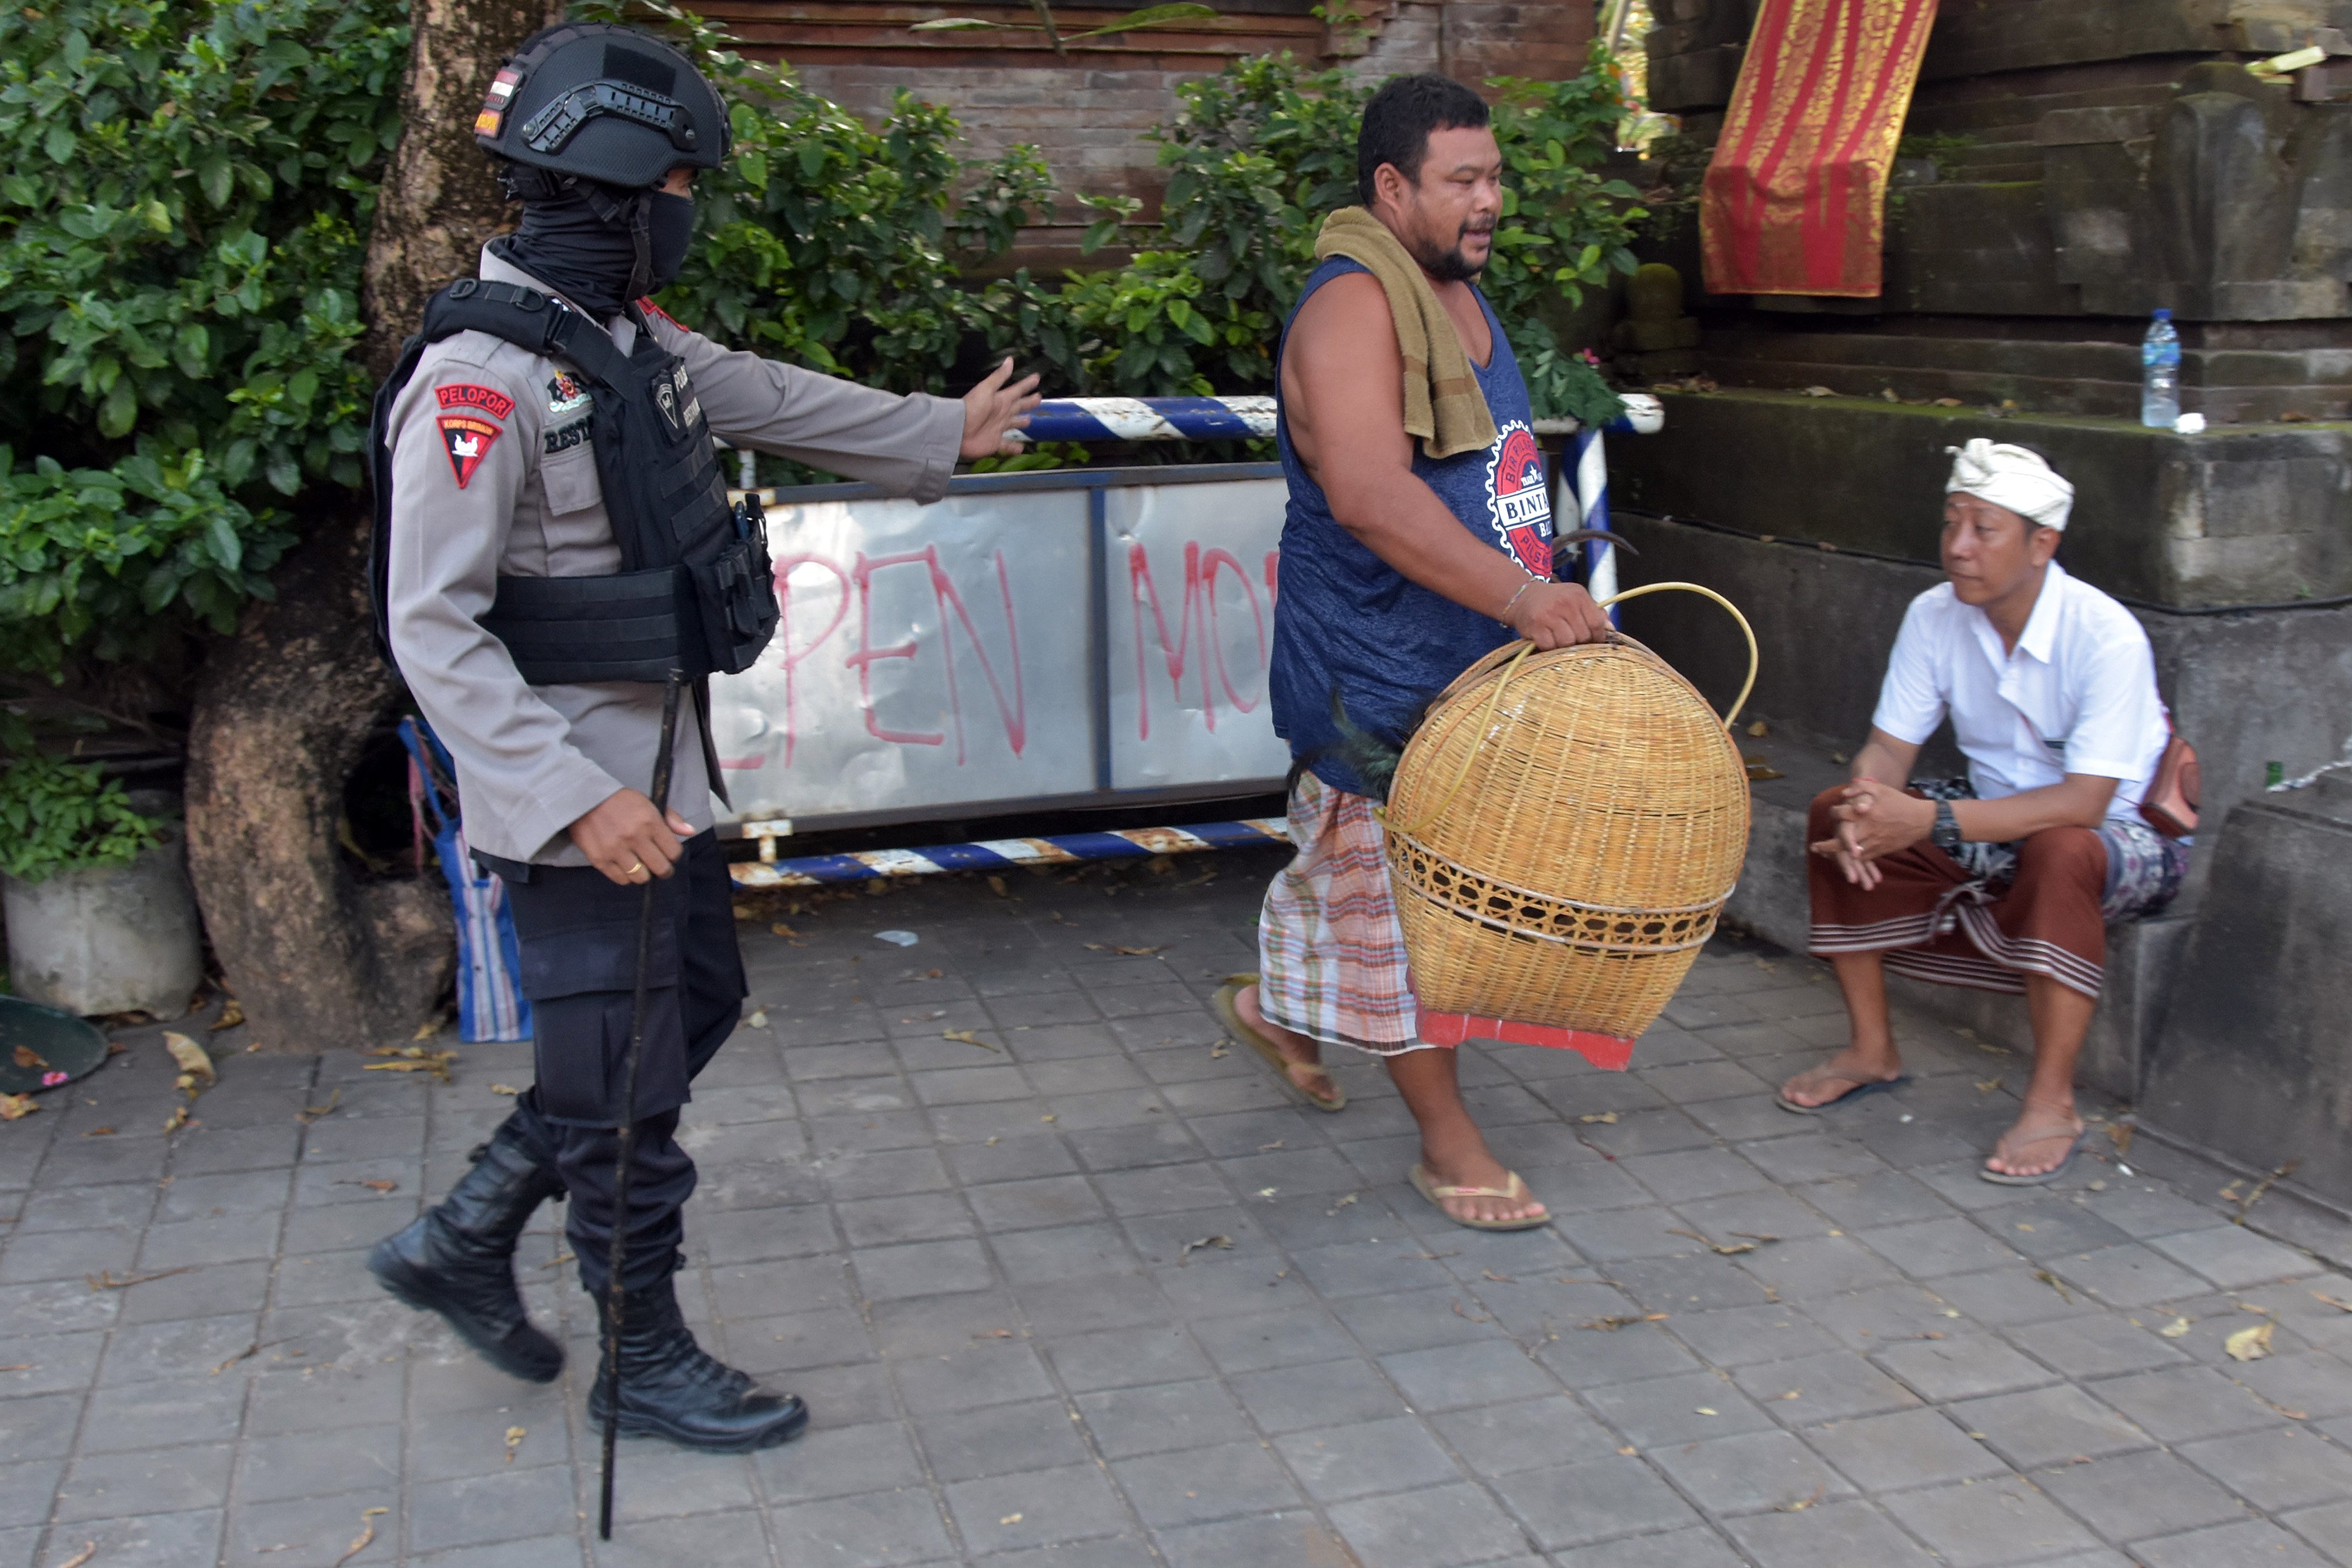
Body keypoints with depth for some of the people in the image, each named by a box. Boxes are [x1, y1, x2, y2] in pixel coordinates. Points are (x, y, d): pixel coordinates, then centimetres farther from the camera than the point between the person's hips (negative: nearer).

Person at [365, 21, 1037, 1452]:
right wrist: (576, 797, -29)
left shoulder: (630, 337, 6)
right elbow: (433, 629, -23)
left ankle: (464, 1242, 33)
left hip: (659, 766, 10)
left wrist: (945, 432, 35)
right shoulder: (481, 379, -22)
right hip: (575, 795, -10)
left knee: (695, 1010, 21)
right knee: (626, 1083, 4)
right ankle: (647, 1363, 25)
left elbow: (776, 399, 23)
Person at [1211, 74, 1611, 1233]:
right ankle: (1448, 1142, 12)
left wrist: (1545, 596, 22)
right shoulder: (1353, 309, -19)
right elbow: (1370, 496, -34)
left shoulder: (1460, 298, 13)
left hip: (1466, 657, 10)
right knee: (1400, 890, 0)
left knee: (1350, 858, 22)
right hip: (1373, 669, -9)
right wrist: (1517, 594, -38)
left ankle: (1276, 1005, 46)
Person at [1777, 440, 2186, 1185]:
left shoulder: (2106, 636, -26)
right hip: (1995, 818, 6)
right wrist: (1868, 805, -31)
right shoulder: (1936, 616, -9)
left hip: (2121, 833, -6)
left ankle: (2053, 1103, -26)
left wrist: (1931, 821, -42)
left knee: (2060, 851, -39)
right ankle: (1872, 1050, 0)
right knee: (1833, 816, -11)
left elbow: (2084, 801, -33)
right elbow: (1889, 746, -6)